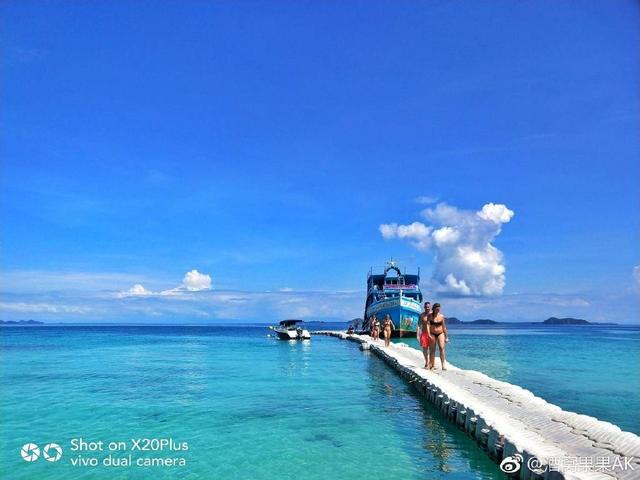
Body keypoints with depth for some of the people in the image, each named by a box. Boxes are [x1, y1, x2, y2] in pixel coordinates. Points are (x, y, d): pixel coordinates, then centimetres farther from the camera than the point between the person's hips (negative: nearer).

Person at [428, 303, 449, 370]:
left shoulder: (441, 316, 2)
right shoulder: (430, 316, -3)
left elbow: (444, 327, 7)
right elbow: (428, 325, -9)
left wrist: (446, 337, 8)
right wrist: (429, 334, -20)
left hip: (440, 333, 1)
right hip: (432, 334, 0)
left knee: (442, 347, -15)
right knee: (432, 349, 4)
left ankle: (443, 364, -13)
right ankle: (432, 365, 13)